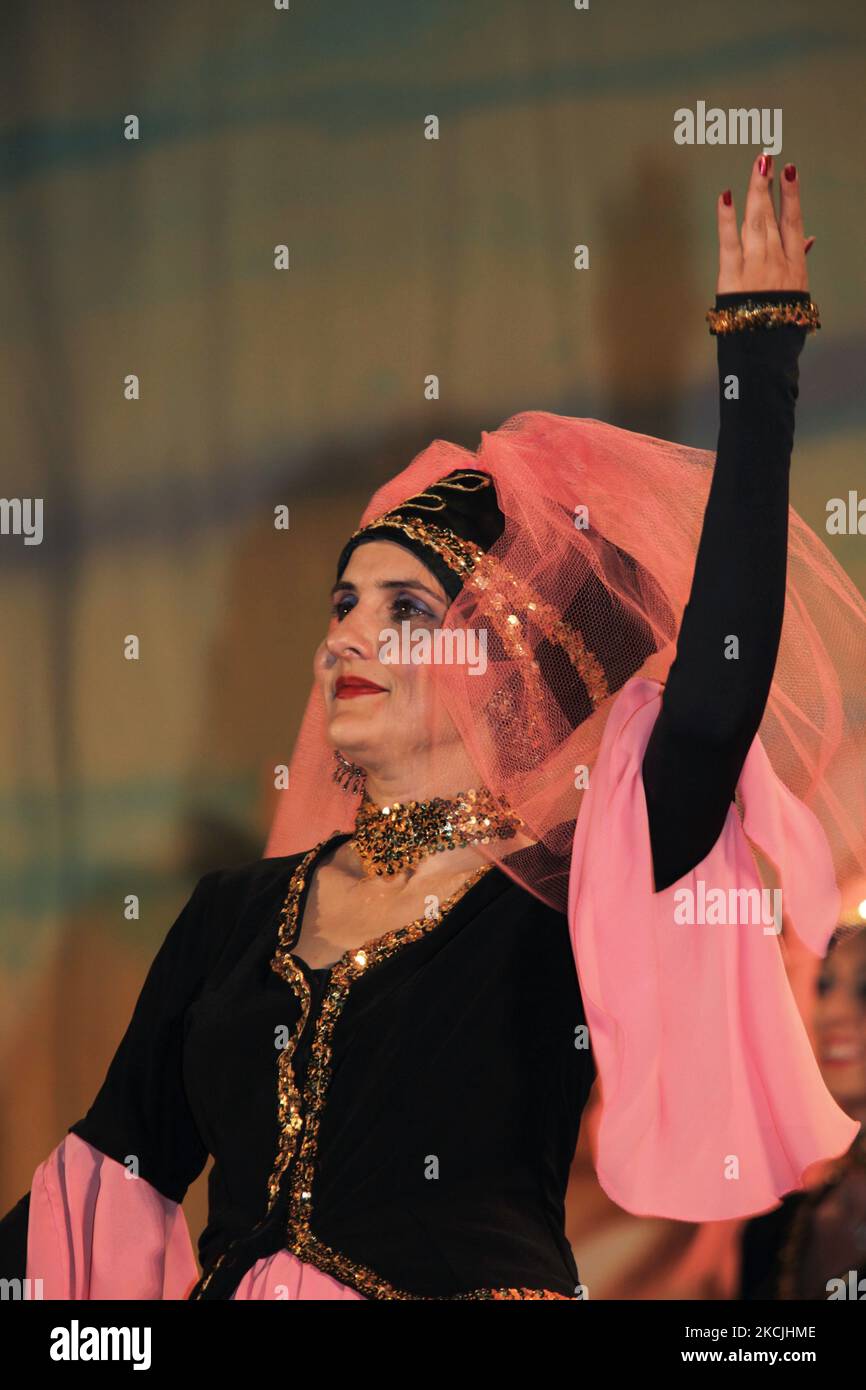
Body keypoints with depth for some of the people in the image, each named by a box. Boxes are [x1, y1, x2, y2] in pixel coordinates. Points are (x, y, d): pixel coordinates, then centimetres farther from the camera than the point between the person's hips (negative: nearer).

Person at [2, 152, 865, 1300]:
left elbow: (720, 685, -20)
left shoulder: (570, 907, -5)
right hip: (238, 1283, 4)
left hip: (475, 1281, -4)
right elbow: (113, 1167, 11)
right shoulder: (237, 913, 10)